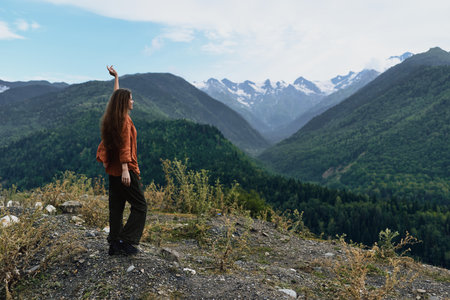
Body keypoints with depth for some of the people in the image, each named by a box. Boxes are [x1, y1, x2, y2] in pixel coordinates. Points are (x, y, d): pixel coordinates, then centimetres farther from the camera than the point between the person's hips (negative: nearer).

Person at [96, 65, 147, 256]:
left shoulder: (111, 119, 10)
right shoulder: (124, 120, -14)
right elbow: (124, 146, -21)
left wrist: (116, 78, 37)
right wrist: (125, 169, -25)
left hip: (112, 170, 9)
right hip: (125, 169, -9)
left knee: (116, 207, 11)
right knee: (140, 206, 0)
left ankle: (114, 245, 15)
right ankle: (126, 242, -3)